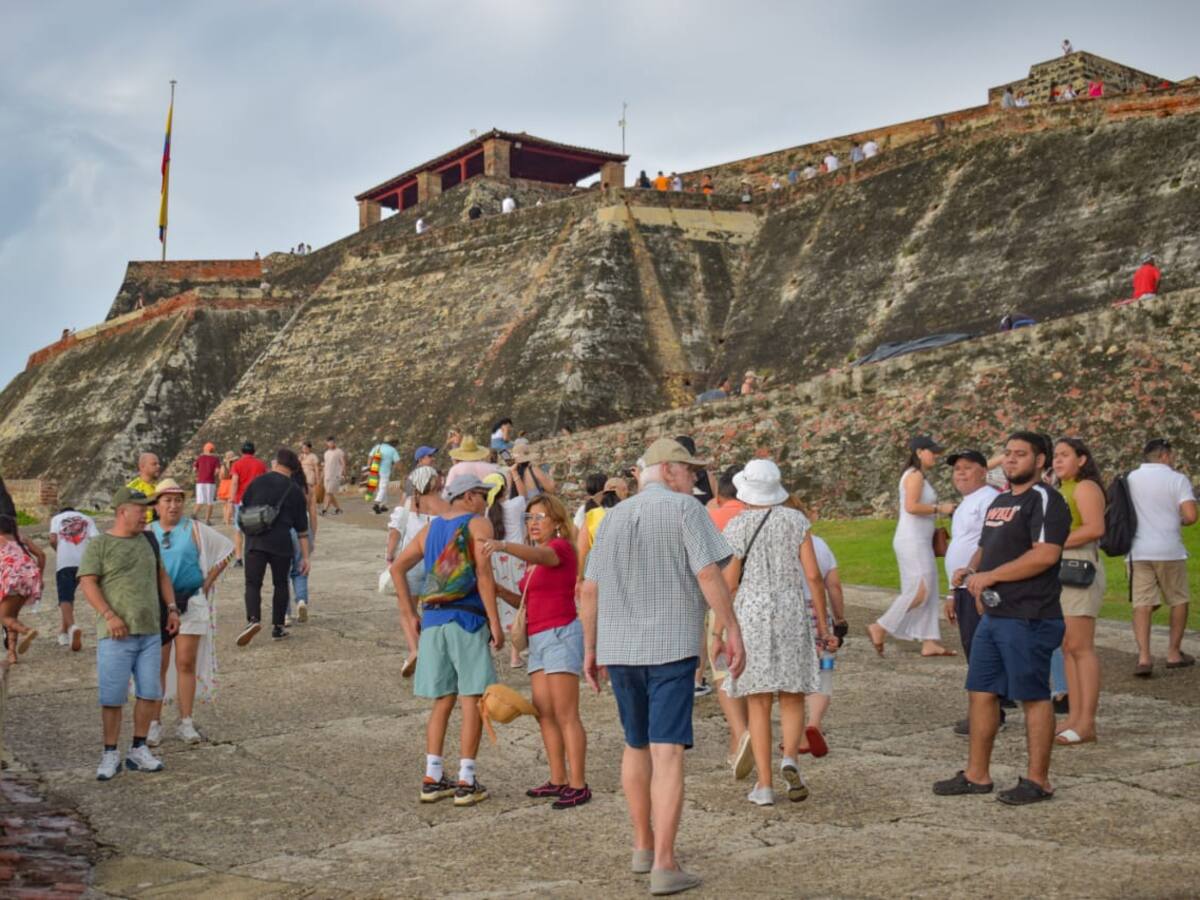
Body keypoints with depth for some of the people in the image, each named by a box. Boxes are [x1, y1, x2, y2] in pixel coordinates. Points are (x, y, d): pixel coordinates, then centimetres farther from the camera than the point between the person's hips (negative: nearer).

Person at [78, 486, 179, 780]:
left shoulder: (148, 541, 15)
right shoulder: (99, 544, -3)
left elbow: (161, 575, 22)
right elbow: (87, 582, -9)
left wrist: (171, 608, 10)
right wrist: (109, 615, -18)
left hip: (150, 632, 5)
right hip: (116, 635, -5)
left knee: (149, 693, 6)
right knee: (112, 697, -1)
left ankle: (138, 750, 17)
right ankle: (110, 755, 11)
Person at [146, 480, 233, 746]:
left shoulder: (195, 530, 1)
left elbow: (227, 549, 7)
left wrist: (207, 583, 4)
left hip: (191, 603, -1)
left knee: (186, 664, 1)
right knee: (158, 666, 3)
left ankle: (185, 723, 9)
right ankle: (154, 724, 10)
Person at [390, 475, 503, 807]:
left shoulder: (430, 528, 17)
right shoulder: (478, 524, -2)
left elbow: (397, 568, 16)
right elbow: (484, 574, -13)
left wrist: (410, 614, 19)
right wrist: (495, 622, -11)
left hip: (433, 621, 6)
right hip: (467, 620, -6)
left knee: (443, 701, 13)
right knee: (472, 700, 0)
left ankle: (432, 778, 13)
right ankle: (466, 783, 1)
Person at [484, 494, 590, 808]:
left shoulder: (560, 547, -8)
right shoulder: (534, 560, 18)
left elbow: (538, 554, -31)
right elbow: (527, 602, 18)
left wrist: (504, 545, -49)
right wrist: (500, 591, 1)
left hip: (561, 634, -9)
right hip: (539, 639, 9)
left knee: (565, 715, -9)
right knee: (544, 713, 8)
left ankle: (579, 785, -5)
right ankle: (558, 781, 14)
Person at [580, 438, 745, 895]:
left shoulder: (612, 517, 11)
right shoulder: (684, 509, -5)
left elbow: (589, 590, 11)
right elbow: (708, 574, -14)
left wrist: (590, 649, 18)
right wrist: (732, 630, -8)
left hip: (619, 650, 6)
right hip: (671, 649, -5)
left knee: (636, 746, 20)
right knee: (668, 753, -5)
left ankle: (644, 846, 30)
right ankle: (664, 865, -8)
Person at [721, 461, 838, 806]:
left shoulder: (736, 528, -3)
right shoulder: (796, 520, 2)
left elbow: (729, 585, -4)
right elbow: (813, 575, -2)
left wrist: (719, 630, 8)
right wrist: (823, 625, 4)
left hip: (750, 614, -1)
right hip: (791, 612, 1)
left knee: (758, 702, 5)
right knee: (792, 696, 13)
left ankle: (764, 786, 4)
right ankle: (790, 759, -12)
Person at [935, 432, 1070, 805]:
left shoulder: (1044, 499, -11)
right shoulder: (1000, 501, 17)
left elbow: (1045, 554, -23)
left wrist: (990, 576, -19)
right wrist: (970, 570, 5)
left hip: (1028, 619, -9)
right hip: (993, 616, 9)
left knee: (1033, 697, 0)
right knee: (981, 692, 12)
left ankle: (1037, 781, 10)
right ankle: (976, 775, 21)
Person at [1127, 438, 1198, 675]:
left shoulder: (1130, 479, 7)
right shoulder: (1177, 479, -5)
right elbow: (1190, 515, -15)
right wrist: (1181, 521, 6)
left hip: (1138, 552, 3)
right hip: (1169, 550, -3)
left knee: (1142, 604, 2)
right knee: (1179, 601, 15)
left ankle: (1144, 657, -10)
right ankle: (1174, 653, 20)